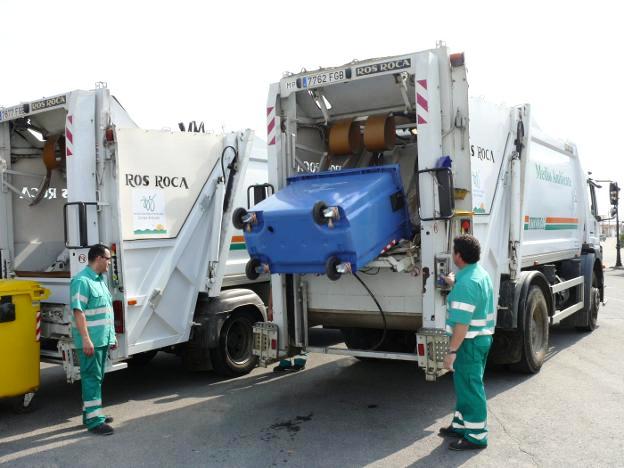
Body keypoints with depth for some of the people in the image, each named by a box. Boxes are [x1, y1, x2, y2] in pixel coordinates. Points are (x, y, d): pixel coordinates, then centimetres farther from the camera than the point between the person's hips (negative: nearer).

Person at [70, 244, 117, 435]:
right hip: (90, 340, -10)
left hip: (103, 339, 10)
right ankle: (93, 420, 1)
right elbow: (78, 311, -21)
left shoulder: (100, 280, 15)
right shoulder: (82, 281, -15)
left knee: (97, 377, 16)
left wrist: (111, 335, 21)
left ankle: (91, 412, 27)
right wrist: (86, 339, -25)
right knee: (91, 378, -4)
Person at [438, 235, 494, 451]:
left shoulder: (466, 282, -25)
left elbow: (462, 322, -28)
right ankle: (462, 425, 32)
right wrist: (454, 285, 24)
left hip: (469, 341, -10)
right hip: (482, 336, 10)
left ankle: (476, 436, 11)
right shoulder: (481, 273, 7)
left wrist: (451, 351, -24)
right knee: (466, 384, 20)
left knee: (470, 387, 1)